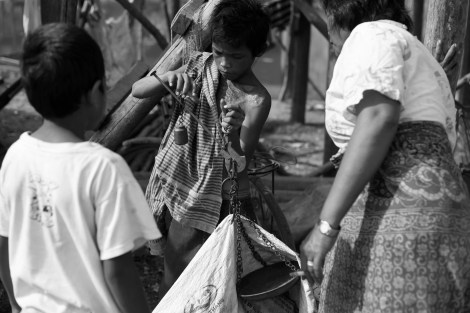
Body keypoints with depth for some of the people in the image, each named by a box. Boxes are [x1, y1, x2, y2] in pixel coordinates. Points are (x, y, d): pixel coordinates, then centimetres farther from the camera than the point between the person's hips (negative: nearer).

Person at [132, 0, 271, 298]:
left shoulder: (256, 100, -15)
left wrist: (233, 136, -37)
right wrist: (167, 78, -21)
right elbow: (137, 90, 0)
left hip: (213, 199, -4)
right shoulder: (200, 65, 0)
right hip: (174, 182, 5)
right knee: (173, 279, 10)